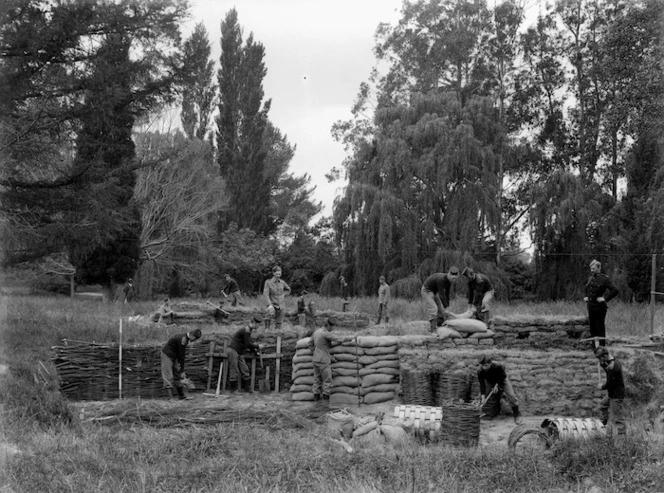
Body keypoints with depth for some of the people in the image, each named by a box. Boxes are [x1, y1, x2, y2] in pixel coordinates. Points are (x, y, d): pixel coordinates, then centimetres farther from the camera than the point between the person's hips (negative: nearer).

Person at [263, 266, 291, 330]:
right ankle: (267, 328, -15)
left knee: (278, 323, 1)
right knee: (271, 313, -32)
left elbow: (288, 290, 23)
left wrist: (283, 294, 5)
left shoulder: (282, 282, 4)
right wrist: (269, 304, -28)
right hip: (273, 305, -3)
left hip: (281, 306, 3)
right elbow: (265, 293, -15)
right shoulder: (268, 282, -5)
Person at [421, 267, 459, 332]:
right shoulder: (441, 279, -34)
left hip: (434, 292, 9)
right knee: (433, 309, -19)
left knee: (441, 310, 3)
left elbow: (447, 294, -1)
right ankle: (433, 330, -18)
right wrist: (445, 309, -27)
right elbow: (442, 295, -31)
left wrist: (446, 307, -1)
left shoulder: (449, 280, -8)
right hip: (427, 291, -9)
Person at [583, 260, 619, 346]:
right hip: (590, 307, 6)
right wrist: (585, 297, 17)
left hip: (600, 307, -6)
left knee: (600, 327, -1)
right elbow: (586, 289, 33)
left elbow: (615, 291, -14)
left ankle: (602, 345, 5)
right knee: (592, 326, 9)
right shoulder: (590, 279, 12)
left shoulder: (604, 279, -8)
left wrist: (605, 298, -18)